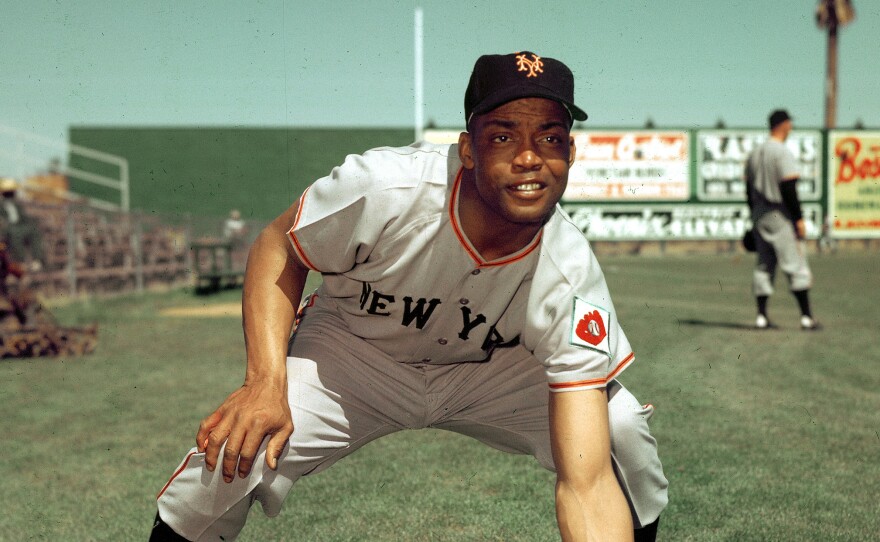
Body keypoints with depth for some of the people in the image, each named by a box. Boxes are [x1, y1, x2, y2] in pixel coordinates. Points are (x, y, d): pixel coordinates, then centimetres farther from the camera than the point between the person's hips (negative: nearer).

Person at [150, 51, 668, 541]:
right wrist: (267, 384, -27)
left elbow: (586, 484, -32)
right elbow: (277, 249, -14)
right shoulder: (383, 188, -33)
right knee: (229, 459, -26)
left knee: (621, 433, -20)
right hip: (352, 352, -1)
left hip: (491, 370, 2)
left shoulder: (571, 280, -29)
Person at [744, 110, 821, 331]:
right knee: (796, 265, -4)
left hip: (760, 216, 8)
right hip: (781, 217, -7)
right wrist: (799, 218, -15)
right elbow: (788, 188, -18)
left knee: (764, 266, 9)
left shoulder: (754, 153, 12)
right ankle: (806, 317, -4)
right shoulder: (783, 152, -12)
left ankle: (761, 316, 7)